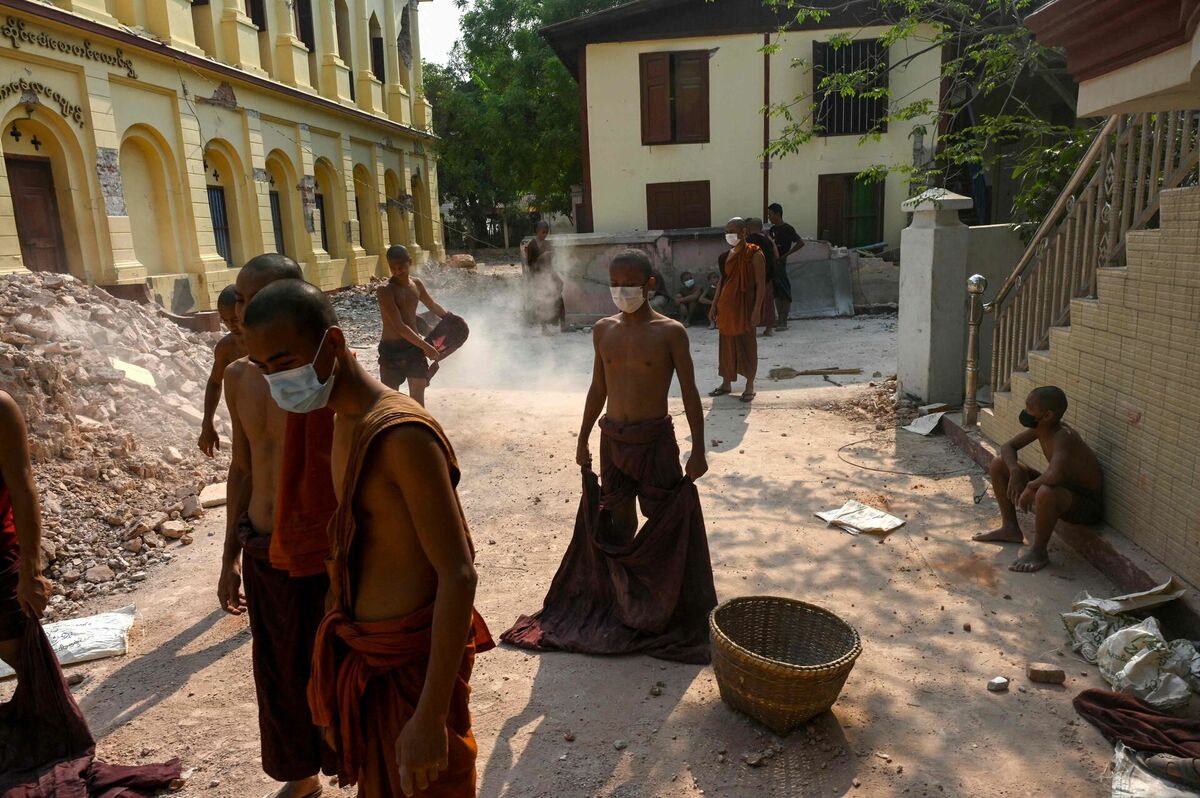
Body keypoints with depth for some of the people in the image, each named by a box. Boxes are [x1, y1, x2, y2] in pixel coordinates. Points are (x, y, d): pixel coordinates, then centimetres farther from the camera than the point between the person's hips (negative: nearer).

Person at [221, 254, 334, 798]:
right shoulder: (239, 377, 2)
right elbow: (243, 467, 11)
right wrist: (231, 558, 13)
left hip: (323, 556, -6)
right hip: (262, 556, 6)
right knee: (279, 674, 21)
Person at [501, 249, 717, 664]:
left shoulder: (670, 332, -9)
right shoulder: (603, 330, 4)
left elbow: (689, 392, -7)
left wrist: (698, 449, -10)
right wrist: (583, 438, 14)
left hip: (655, 439, -4)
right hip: (612, 439, 5)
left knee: (666, 522, 4)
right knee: (618, 521, 16)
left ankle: (672, 605, 22)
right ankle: (623, 600, 34)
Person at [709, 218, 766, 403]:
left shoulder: (754, 255, -10)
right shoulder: (727, 255, 9)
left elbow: (761, 284, -12)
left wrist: (756, 310, -18)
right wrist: (715, 304, 11)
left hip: (745, 307, -6)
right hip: (726, 306, 6)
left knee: (747, 345, 2)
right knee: (726, 345, 11)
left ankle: (750, 386, 12)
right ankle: (726, 383, 22)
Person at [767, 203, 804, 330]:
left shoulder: (787, 228, -9)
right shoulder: (772, 229, 14)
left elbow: (801, 243, -15)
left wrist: (785, 255, -17)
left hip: (780, 263, -8)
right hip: (771, 263, 8)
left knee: (784, 293, -5)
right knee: (776, 293, 11)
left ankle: (784, 322, -4)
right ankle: (780, 320, 17)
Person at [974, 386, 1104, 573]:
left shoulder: (1062, 436, -31)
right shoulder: (1039, 428, -6)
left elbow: (1054, 476, -47)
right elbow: (1008, 447, 6)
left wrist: (1030, 487, -27)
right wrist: (1015, 471, -14)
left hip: (1087, 506, -9)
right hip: (1063, 490, 9)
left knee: (1046, 492, -44)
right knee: (998, 464, 5)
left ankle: (1038, 552, -18)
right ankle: (1010, 529, 15)